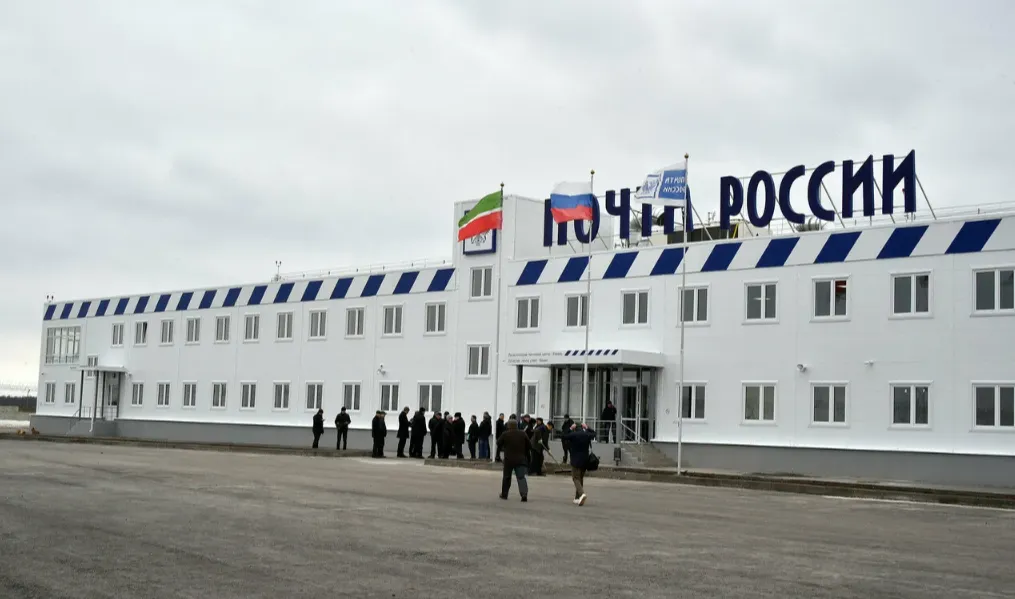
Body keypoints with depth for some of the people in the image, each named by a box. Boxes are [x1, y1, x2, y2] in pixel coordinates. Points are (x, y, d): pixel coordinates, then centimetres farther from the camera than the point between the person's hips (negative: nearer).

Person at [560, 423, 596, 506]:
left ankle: (582, 493, -28)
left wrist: (570, 429, 8)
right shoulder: (587, 435, 1)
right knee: (580, 478, 16)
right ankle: (577, 498, 19)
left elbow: (562, 436, 3)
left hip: (576, 461, -5)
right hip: (585, 461, 5)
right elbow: (594, 434, 24)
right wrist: (587, 428, 27)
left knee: (576, 478, -4)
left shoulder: (573, 435, -10)